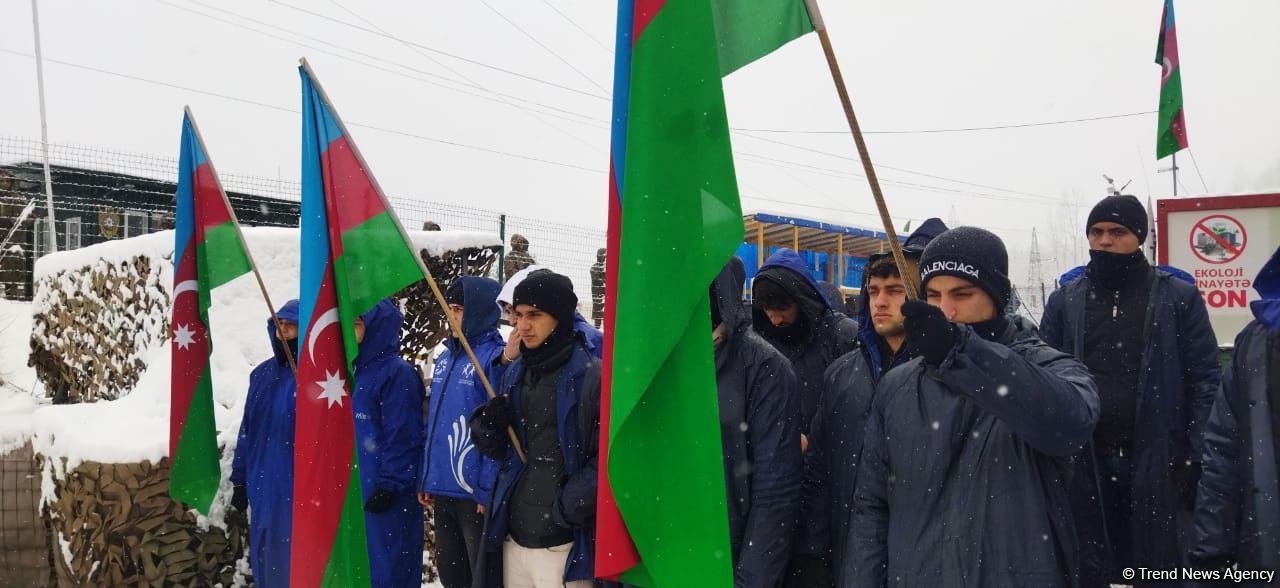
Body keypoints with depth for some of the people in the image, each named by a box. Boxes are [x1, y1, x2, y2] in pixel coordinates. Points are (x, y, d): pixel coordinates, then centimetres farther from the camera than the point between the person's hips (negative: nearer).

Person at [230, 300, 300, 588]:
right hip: (262, 487, 6)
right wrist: (239, 480, 13)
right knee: (265, 558, 13)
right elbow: (247, 430, 14)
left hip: (298, 487, -6)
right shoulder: (262, 374, 11)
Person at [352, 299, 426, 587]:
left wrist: (391, 485, -19)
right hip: (358, 487, 9)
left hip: (386, 493, -9)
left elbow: (403, 437, -16)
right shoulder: (359, 370, 15)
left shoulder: (398, 373, -12)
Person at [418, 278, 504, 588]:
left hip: (474, 492, -8)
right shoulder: (445, 358, 11)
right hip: (443, 488, 8)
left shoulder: (495, 358, -13)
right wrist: (426, 478, 13)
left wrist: (488, 489, -19)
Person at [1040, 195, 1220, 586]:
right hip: (1083, 464, 2)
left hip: (1158, 464, -1)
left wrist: (1193, 457, -7)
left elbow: (1204, 380, -1)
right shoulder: (1064, 302, 7)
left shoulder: (1178, 298, 2)